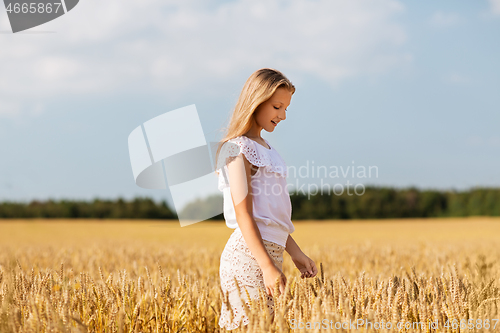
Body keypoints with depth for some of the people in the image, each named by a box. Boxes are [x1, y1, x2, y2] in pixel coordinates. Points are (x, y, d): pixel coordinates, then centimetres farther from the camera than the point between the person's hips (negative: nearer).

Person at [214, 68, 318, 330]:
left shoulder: (265, 148, 18)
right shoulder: (239, 149, -8)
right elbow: (244, 215, -13)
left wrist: (295, 253, 18)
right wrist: (268, 267, -18)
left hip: (270, 252, 9)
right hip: (249, 256, -9)